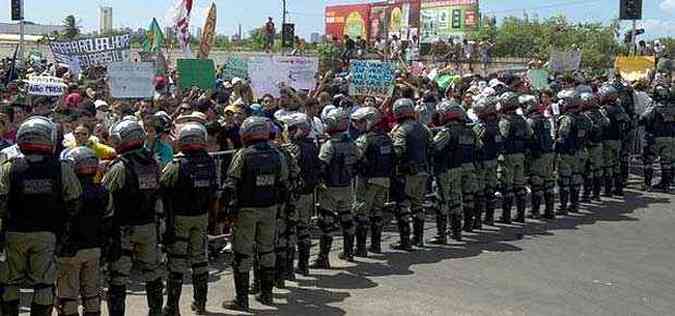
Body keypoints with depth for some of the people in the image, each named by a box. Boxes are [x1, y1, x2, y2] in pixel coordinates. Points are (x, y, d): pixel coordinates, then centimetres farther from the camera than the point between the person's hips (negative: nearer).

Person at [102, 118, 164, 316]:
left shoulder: (120, 167, -16)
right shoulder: (153, 162, 1)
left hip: (124, 228, -5)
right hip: (149, 225, 6)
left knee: (118, 277, 2)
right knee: (152, 271, 18)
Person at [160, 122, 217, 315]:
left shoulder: (176, 165, -16)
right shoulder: (209, 163, -3)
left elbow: (163, 191, -15)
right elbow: (213, 192, 5)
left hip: (179, 218, -4)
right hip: (202, 217, 4)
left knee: (177, 261, 1)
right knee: (200, 258, 14)